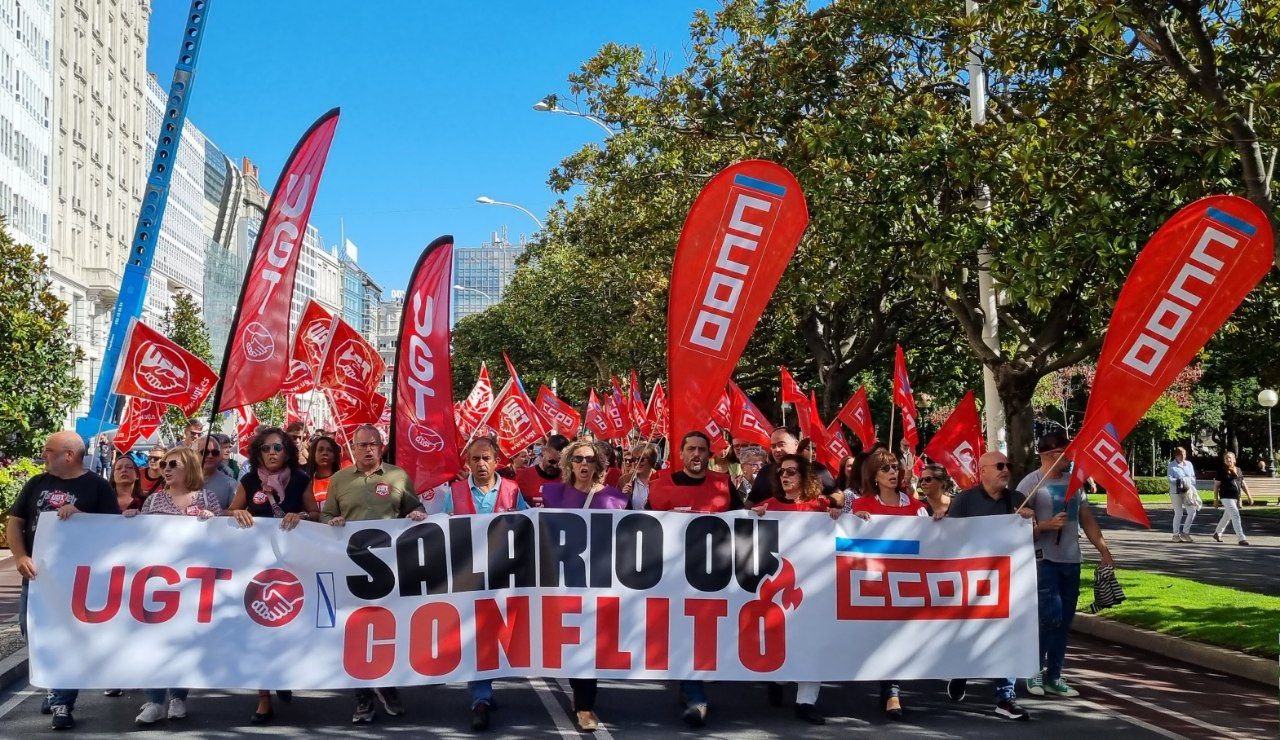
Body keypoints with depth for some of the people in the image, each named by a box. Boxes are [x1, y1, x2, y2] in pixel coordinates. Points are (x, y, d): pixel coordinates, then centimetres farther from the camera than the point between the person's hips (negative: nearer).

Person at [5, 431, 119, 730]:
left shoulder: (96, 486, -1)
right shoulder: (37, 483, 11)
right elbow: (14, 523, 9)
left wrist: (79, 516, -18)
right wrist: (20, 557, -6)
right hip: (37, 571, 5)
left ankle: (62, 702, 2)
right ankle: (56, 684, 30)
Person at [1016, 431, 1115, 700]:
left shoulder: (1073, 481, 14)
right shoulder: (1031, 483, -7)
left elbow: (1087, 519, 17)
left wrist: (1104, 550, 11)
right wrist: (1047, 525, -21)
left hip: (1071, 559, 7)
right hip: (1043, 559, -7)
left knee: (1064, 621, 8)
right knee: (1051, 614, -14)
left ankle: (1053, 677, 17)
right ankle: (1035, 670, 5)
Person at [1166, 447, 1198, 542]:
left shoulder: (1189, 464, 15)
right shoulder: (1171, 465, 1)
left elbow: (1193, 477, 14)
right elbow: (1170, 479, -7)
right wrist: (1179, 480, -22)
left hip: (1187, 491, 4)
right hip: (1176, 492, -4)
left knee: (1192, 511, -4)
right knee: (1178, 513, -3)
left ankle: (1185, 532, 10)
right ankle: (1176, 535, 9)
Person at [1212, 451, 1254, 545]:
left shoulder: (1238, 470, 10)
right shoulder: (1222, 471, -5)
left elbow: (1243, 484, 16)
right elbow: (1216, 485, -4)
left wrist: (1249, 496, 12)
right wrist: (1216, 499, -6)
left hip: (1236, 497, 6)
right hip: (1226, 497, -6)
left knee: (1227, 517, 18)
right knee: (1235, 516, -15)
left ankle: (1217, 533, 36)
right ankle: (1242, 538, -17)